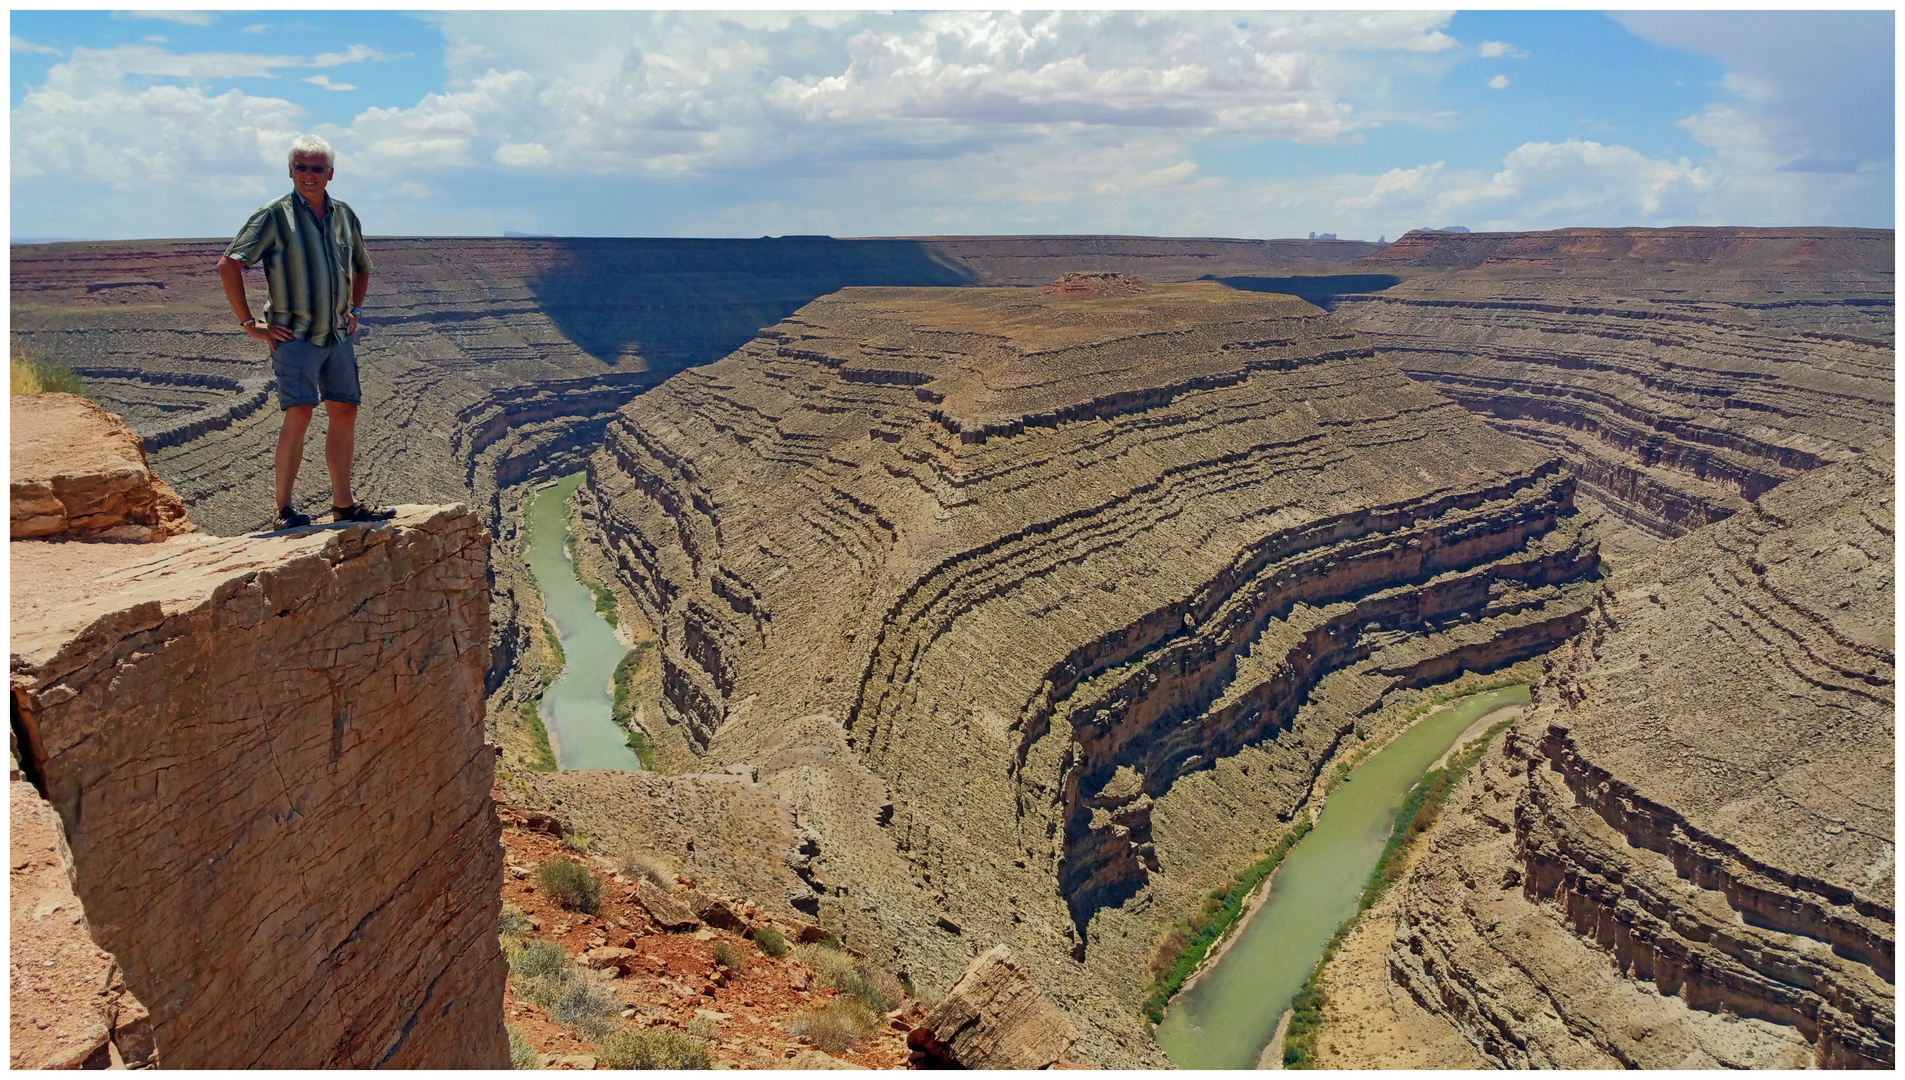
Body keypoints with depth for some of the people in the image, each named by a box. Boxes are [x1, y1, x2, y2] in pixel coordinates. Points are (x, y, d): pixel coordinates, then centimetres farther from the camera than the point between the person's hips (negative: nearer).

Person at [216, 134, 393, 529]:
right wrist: (249, 323, -10)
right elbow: (228, 265, -9)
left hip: (338, 335, 6)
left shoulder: (344, 215, 11)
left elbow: (362, 266, 29)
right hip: (294, 334, -6)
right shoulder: (275, 215, -7)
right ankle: (283, 511, -8)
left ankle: (344, 504, 16)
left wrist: (354, 311, 19)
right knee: (299, 413, -14)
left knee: (345, 412, 7)